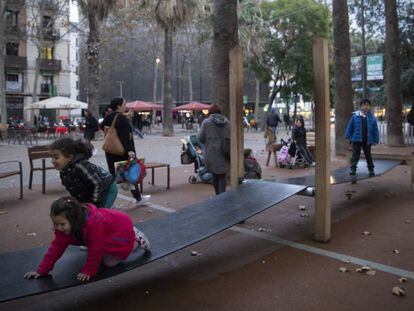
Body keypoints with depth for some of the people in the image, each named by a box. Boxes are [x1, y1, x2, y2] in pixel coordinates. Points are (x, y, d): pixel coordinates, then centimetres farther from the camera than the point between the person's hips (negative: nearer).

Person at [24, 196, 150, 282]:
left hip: (121, 230, -8)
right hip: (106, 234, 8)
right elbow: (57, 246, -16)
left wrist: (88, 271, -23)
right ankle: (134, 233, 29)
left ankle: (137, 240, 14)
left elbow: (94, 251, -33)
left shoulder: (94, 223, -44)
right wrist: (42, 270, -18)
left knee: (110, 262, -6)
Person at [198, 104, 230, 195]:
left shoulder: (206, 122, -5)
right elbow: (230, 137, -1)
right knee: (222, 175, 8)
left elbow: (200, 138, -6)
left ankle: (218, 195, 24)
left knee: (214, 174, 16)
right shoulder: (226, 122, 2)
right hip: (223, 153, 1)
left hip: (211, 152, -1)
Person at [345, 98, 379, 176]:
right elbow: (350, 126, 2)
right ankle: (353, 168, 10)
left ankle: (371, 169, 23)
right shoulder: (355, 116, -3)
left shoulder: (372, 117, 0)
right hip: (356, 139, -1)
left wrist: (375, 140, 0)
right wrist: (348, 136, 0)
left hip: (367, 140, 1)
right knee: (355, 154, 3)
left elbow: (375, 130, 3)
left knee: (368, 155, 12)